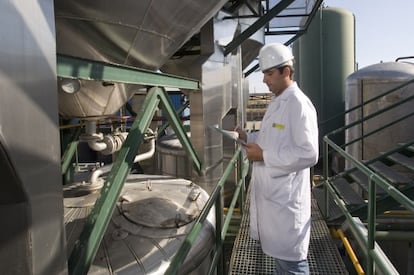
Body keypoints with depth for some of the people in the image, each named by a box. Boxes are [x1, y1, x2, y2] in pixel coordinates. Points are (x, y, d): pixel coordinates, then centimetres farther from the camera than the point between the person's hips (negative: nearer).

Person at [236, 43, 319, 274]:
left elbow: (309, 154, -23)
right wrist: (248, 137, 6)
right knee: (280, 254, 23)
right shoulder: (276, 102, 11)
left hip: (286, 197, -9)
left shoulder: (299, 104, -17)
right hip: (271, 193, 9)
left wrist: (264, 156, -21)